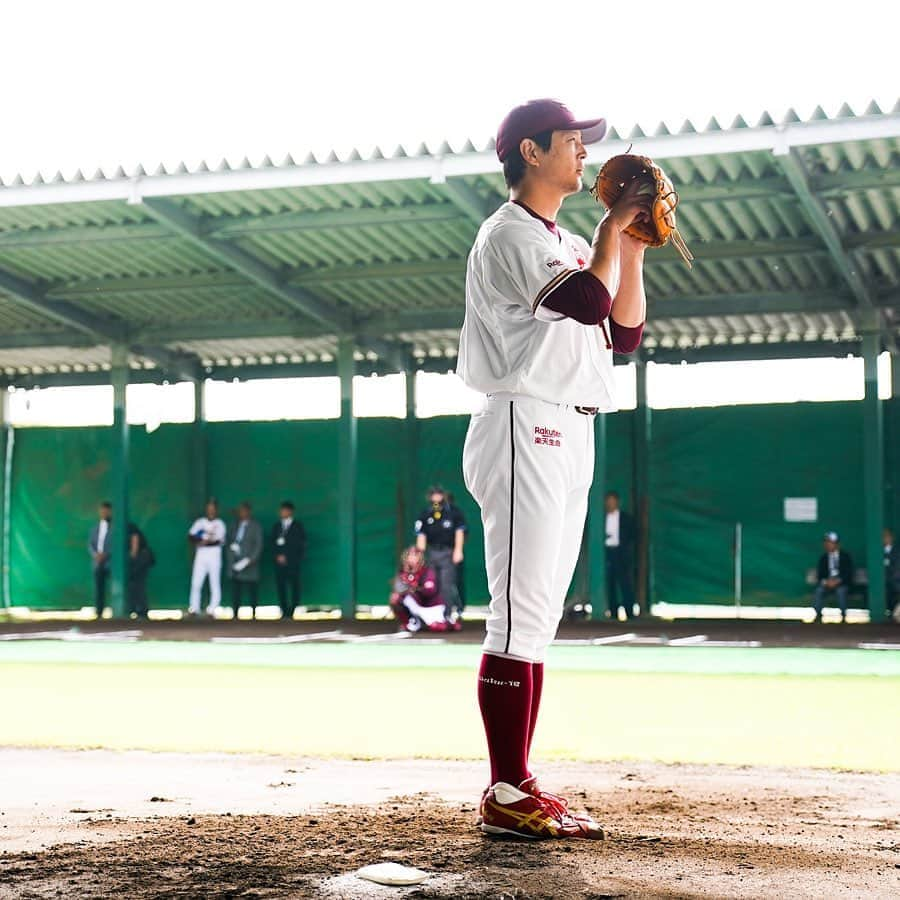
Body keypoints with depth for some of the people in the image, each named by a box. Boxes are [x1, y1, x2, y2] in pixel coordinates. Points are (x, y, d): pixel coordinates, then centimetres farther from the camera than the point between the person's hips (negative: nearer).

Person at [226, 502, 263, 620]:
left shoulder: (255, 526, -2)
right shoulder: (235, 525, 14)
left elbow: (258, 545, -7)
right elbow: (229, 539, 21)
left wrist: (249, 560, -16)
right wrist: (232, 545, -3)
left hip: (249, 562, -4)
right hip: (235, 562, 5)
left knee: (252, 590, -1)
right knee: (235, 589, 0)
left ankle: (254, 614, 2)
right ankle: (235, 614, 0)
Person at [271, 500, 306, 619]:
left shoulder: (298, 525, 7)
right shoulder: (276, 526, 16)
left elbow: (301, 543, 3)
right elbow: (273, 543, 11)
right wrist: (278, 556, -6)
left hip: (293, 562, -2)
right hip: (280, 562, 2)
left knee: (294, 586, -6)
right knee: (281, 587, -4)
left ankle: (291, 611, -3)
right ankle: (284, 612, -1)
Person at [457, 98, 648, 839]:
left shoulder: (570, 246, 23)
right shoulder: (508, 235, -5)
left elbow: (624, 333, 18)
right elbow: (589, 302, -19)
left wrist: (632, 248, 10)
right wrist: (613, 228, -6)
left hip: (570, 441, 9)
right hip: (525, 429, -9)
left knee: (539, 619, 8)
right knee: (520, 617, -12)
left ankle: (519, 787, 11)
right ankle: (507, 796, -11)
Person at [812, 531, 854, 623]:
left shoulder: (845, 556, 4)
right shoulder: (823, 558, 12)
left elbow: (849, 573, -4)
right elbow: (819, 575, 7)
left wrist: (838, 581, -19)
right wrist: (826, 582, -15)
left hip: (842, 583, -2)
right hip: (827, 583, 2)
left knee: (841, 590, -37)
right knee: (819, 590, -30)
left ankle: (843, 615, -27)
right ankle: (818, 615, -28)